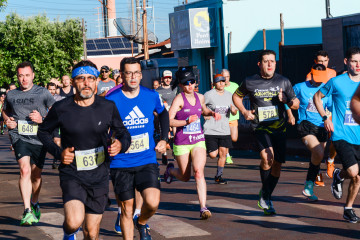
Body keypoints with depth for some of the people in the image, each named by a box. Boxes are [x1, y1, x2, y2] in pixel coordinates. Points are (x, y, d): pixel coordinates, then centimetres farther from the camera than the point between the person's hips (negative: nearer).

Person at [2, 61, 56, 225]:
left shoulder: (42, 93, 1)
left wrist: (42, 119, -12)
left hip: (39, 138, 0)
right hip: (19, 137, 0)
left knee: (36, 175, 13)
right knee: (25, 170, -21)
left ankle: (34, 204, 40)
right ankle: (27, 212, -25)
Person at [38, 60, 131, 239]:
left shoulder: (108, 107, -3)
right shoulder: (61, 109, -7)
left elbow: (123, 132, 11)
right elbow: (43, 132, 8)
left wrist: (121, 145, -13)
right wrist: (58, 153, -8)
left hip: (99, 176, 2)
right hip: (72, 175, -2)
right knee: (74, 222, -24)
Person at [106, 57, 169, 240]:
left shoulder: (152, 96, -1)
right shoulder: (111, 100, -9)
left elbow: (163, 113, 21)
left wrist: (164, 139, 12)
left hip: (147, 161, 1)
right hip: (120, 164, -1)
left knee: (152, 202, -16)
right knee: (127, 209, 4)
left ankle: (142, 223, 18)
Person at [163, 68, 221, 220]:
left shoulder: (200, 98, 8)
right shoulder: (179, 99, -10)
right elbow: (169, 121, -16)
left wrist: (212, 113, 12)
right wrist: (186, 122, -27)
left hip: (198, 141, 3)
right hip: (182, 143, -3)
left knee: (199, 171, -18)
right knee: (185, 177, 10)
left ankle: (203, 208, -18)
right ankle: (170, 170, 45)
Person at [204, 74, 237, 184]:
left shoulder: (229, 95, 9)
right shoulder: (209, 94, -6)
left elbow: (233, 113, 16)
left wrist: (234, 110, -6)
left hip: (225, 130, 4)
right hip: (211, 130, -4)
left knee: (223, 153, 0)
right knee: (213, 155, -7)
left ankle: (218, 176, 15)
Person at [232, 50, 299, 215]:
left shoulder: (283, 82, 3)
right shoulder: (249, 83, -1)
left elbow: (296, 104, 7)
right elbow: (236, 96, 17)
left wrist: (288, 101, -16)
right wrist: (244, 112, 0)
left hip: (279, 128, 3)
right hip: (260, 127, -3)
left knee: (277, 164, 6)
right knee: (267, 157, -27)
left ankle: (266, 199, 26)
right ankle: (264, 191, -5)